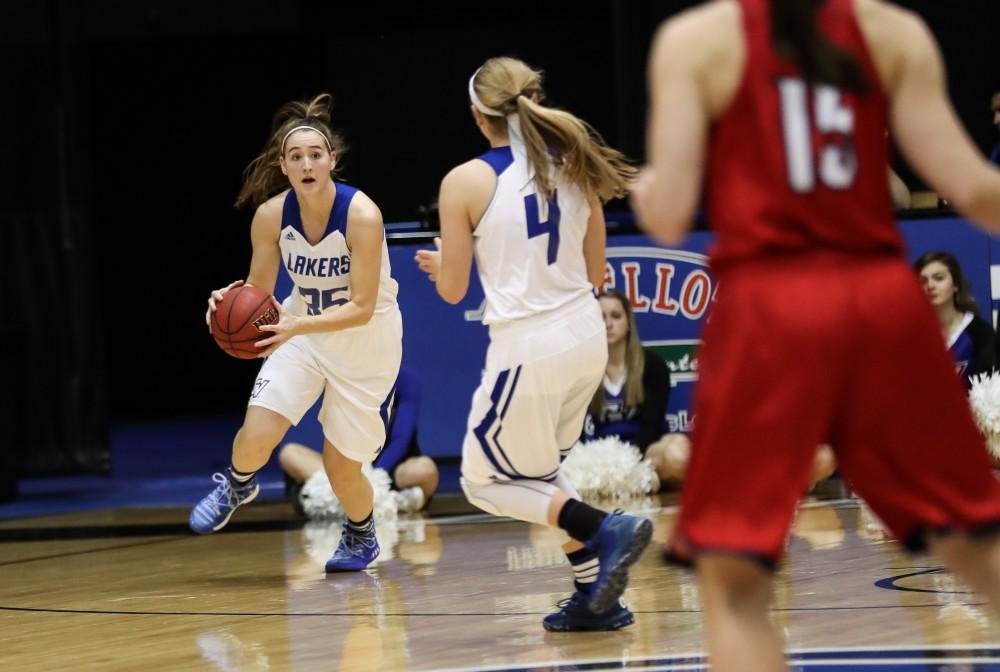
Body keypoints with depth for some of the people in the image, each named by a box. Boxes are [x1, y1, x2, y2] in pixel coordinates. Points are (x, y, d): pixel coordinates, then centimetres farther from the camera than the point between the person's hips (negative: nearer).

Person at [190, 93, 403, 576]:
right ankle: (237, 486, 23)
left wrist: (297, 326, -39)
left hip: (366, 339, -3)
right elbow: (258, 291, -3)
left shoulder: (361, 215, -28)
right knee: (254, 437, -14)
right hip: (303, 328, 3)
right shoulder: (271, 215, -16)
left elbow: (362, 308, -26)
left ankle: (362, 536, 34)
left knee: (340, 465, 1)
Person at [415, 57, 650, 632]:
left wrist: (438, 264, 20)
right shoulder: (574, 167, 5)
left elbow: (453, 289, -3)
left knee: (486, 481, 13)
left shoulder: (467, 182, -10)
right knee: (539, 471, 24)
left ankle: (606, 530, -9)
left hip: (528, 347, -6)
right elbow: (595, 274, 12)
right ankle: (597, 596, 17)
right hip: (587, 337, 6)